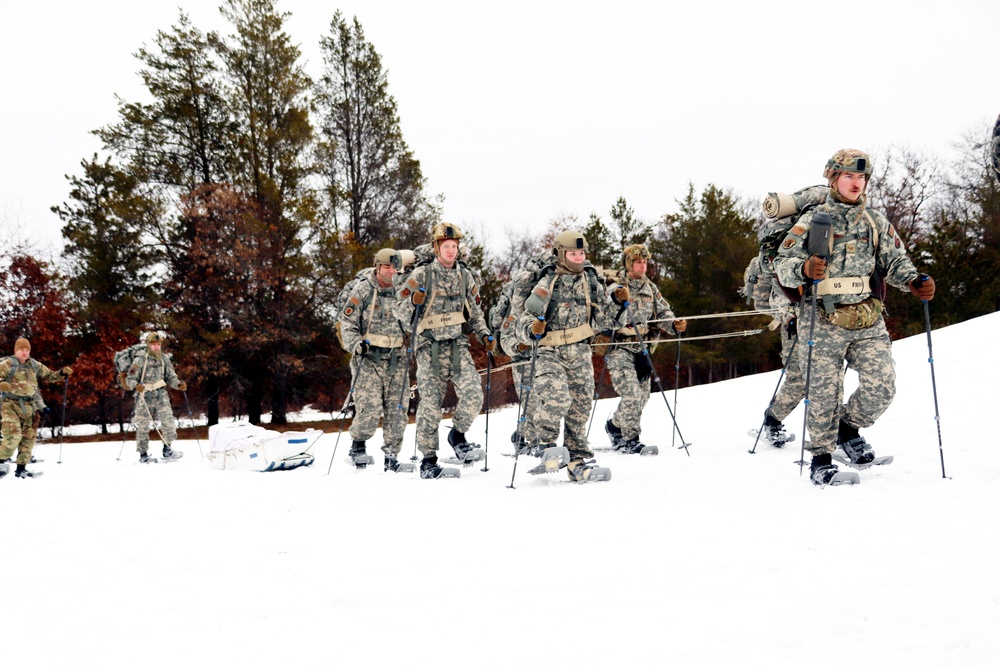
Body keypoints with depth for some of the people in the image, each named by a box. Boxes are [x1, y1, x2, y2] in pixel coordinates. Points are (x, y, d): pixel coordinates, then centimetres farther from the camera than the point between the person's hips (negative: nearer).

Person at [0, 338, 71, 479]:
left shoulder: (34, 365, 12)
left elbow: (49, 375, 22)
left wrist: (62, 373, 6)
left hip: (28, 406, 6)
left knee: (29, 437, 4)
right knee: (13, 435, -19)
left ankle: (21, 469, 12)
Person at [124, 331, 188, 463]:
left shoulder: (164, 358, 6)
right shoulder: (140, 359, -10)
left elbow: (170, 377, 11)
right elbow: (130, 378, -9)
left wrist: (178, 385, -8)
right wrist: (135, 386, -29)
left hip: (161, 394, 4)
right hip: (145, 396, -4)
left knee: (168, 421, -3)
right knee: (143, 425, 3)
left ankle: (167, 450, 14)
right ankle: (143, 454, 15)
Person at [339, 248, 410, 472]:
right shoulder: (363, 291, -2)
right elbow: (347, 323, -4)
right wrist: (356, 344, -19)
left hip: (396, 359, 4)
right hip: (369, 358, -4)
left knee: (396, 408, 1)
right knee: (370, 407, -13)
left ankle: (392, 454, 11)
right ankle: (358, 445, 11)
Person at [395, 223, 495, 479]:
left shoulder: (465, 276, 11)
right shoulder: (422, 275, -2)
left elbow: (474, 312, 21)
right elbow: (401, 312, -2)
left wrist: (484, 335, 7)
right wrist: (413, 301, -22)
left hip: (458, 345, 3)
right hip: (429, 346, -3)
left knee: (473, 394, -14)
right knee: (431, 403, -3)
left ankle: (458, 436, 11)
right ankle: (428, 458, 8)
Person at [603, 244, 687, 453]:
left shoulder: (650, 289, 12)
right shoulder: (615, 288, -7)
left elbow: (662, 312, 12)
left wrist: (674, 324, -7)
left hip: (640, 348, 7)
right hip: (619, 348, -7)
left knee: (643, 394, 11)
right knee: (631, 393, -15)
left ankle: (615, 425, 33)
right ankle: (630, 440, -6)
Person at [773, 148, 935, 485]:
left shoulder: (877, 222, 13)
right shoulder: (813, 220, 1)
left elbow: (895, 260, 12)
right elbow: (783, 262, -4)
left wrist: (914, 281, -9)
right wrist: (804, 269, -26)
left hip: (868, 322, 3)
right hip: (825, 321, -3)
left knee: (882, 385, -7)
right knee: (825, 392, 0)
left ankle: (848, 427, 21)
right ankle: (821, 456, 17)